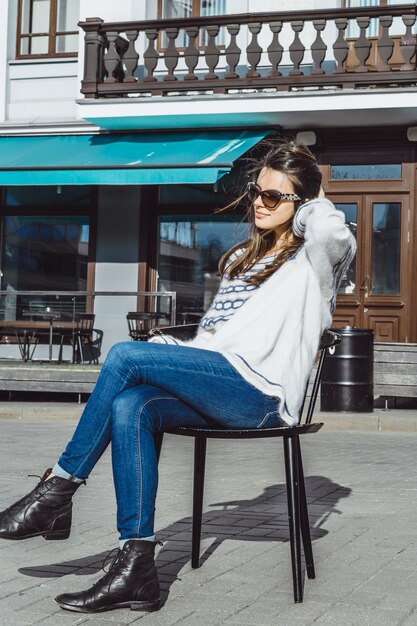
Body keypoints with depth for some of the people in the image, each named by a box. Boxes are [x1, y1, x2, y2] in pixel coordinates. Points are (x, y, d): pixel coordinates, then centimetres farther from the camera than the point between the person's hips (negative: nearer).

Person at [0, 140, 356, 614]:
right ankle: (136, 567, -28)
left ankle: (58, 487, -14)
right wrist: (170, 347, 7)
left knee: (125, 356, -23)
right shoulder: (241, 258, 30)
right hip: (214, 391, 7)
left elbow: (332, 230, -20)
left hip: (259, 393, -7)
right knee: (128, 405, -26)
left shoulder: (310, 261, 6)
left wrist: (315, 205, 3)